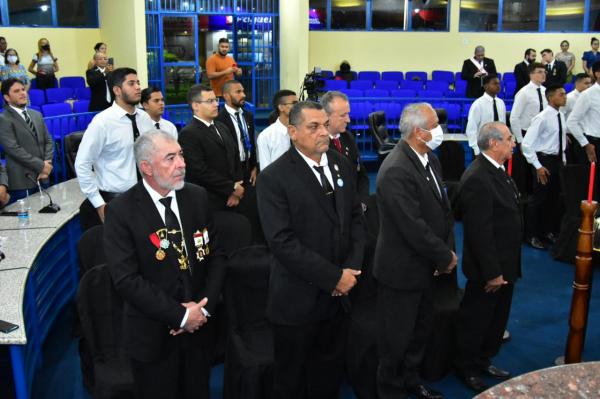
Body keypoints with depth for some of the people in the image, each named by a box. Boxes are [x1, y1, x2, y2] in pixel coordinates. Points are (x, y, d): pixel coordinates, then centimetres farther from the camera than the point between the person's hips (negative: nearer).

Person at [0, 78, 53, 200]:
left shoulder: (37, 115, 15)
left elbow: (48, 141, 12)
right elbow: (13, 149, -15)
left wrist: (47, 163, -5)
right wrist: (41, 166, -15)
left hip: (42, 177, 6)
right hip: (22, 180, -6)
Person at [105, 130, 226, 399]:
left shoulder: (197, 197, 0)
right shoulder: (121, 212, -14)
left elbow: (216, 255, 2)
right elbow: (126, 279, -18)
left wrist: (204, 307, -11)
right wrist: (180, 315, -19)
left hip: (199, 327, 4)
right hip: (153, 335, -4)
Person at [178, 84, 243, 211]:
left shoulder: (222, 127, 15)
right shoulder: (188, 134, -11)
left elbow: (235, 158, 15)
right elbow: (200, 170, -19)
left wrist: (238, 185, -2)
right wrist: (232, 188, -12)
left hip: (231, 199, 7)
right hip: (209, 201, -7)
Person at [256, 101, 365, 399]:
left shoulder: (341, 165, 5)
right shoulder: (274, 177, -15)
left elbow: (355, 217, 9)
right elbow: (282, 242, -21)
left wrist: (352, 268, -5)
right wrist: (334, 276, -18)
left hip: (337, 295, 5)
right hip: (298, 299, -5)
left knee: (330, 373, 19)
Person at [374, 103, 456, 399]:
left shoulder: (430, 159, 2)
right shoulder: (396, 171, -27)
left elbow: (443, 207, 8)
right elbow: (414, 228, -28)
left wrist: (447, 249, -3)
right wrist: (445, 257, -15)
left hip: (425, 266, 9)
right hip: (402, 269, -9)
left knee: (422, 329, 24)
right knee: (397, 337, 10)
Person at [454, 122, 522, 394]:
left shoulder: (497, 171, 7)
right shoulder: (477, 179, -25)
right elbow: (479, 232, -26)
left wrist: (505, 267, 15)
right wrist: (492, 272, -21)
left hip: (505, 264, 9)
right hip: (488, 269, -9)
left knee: (497, 318, 22)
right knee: (476, 320, 9)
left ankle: (484, 361, 39)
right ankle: (466, 368, 28)